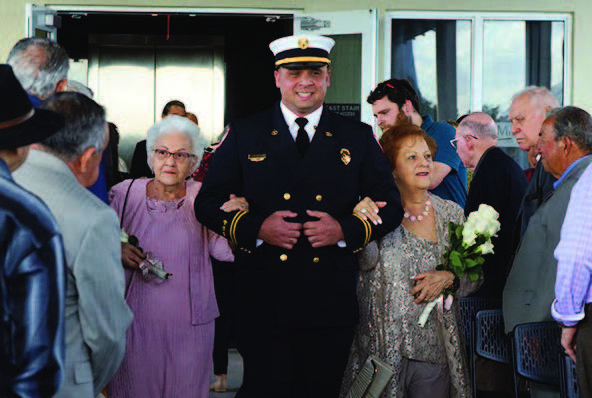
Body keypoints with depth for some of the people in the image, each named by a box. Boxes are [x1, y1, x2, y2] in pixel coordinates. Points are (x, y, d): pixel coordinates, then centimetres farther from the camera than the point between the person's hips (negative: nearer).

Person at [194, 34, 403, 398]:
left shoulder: (359, 137, 8)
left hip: (332, 309, 1)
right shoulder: (243, 135, 5)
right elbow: (208, 203, 4)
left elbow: (390, 205, 8)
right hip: (263, 303, -1)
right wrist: (256, 227, -13)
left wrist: (345, 230, -10)